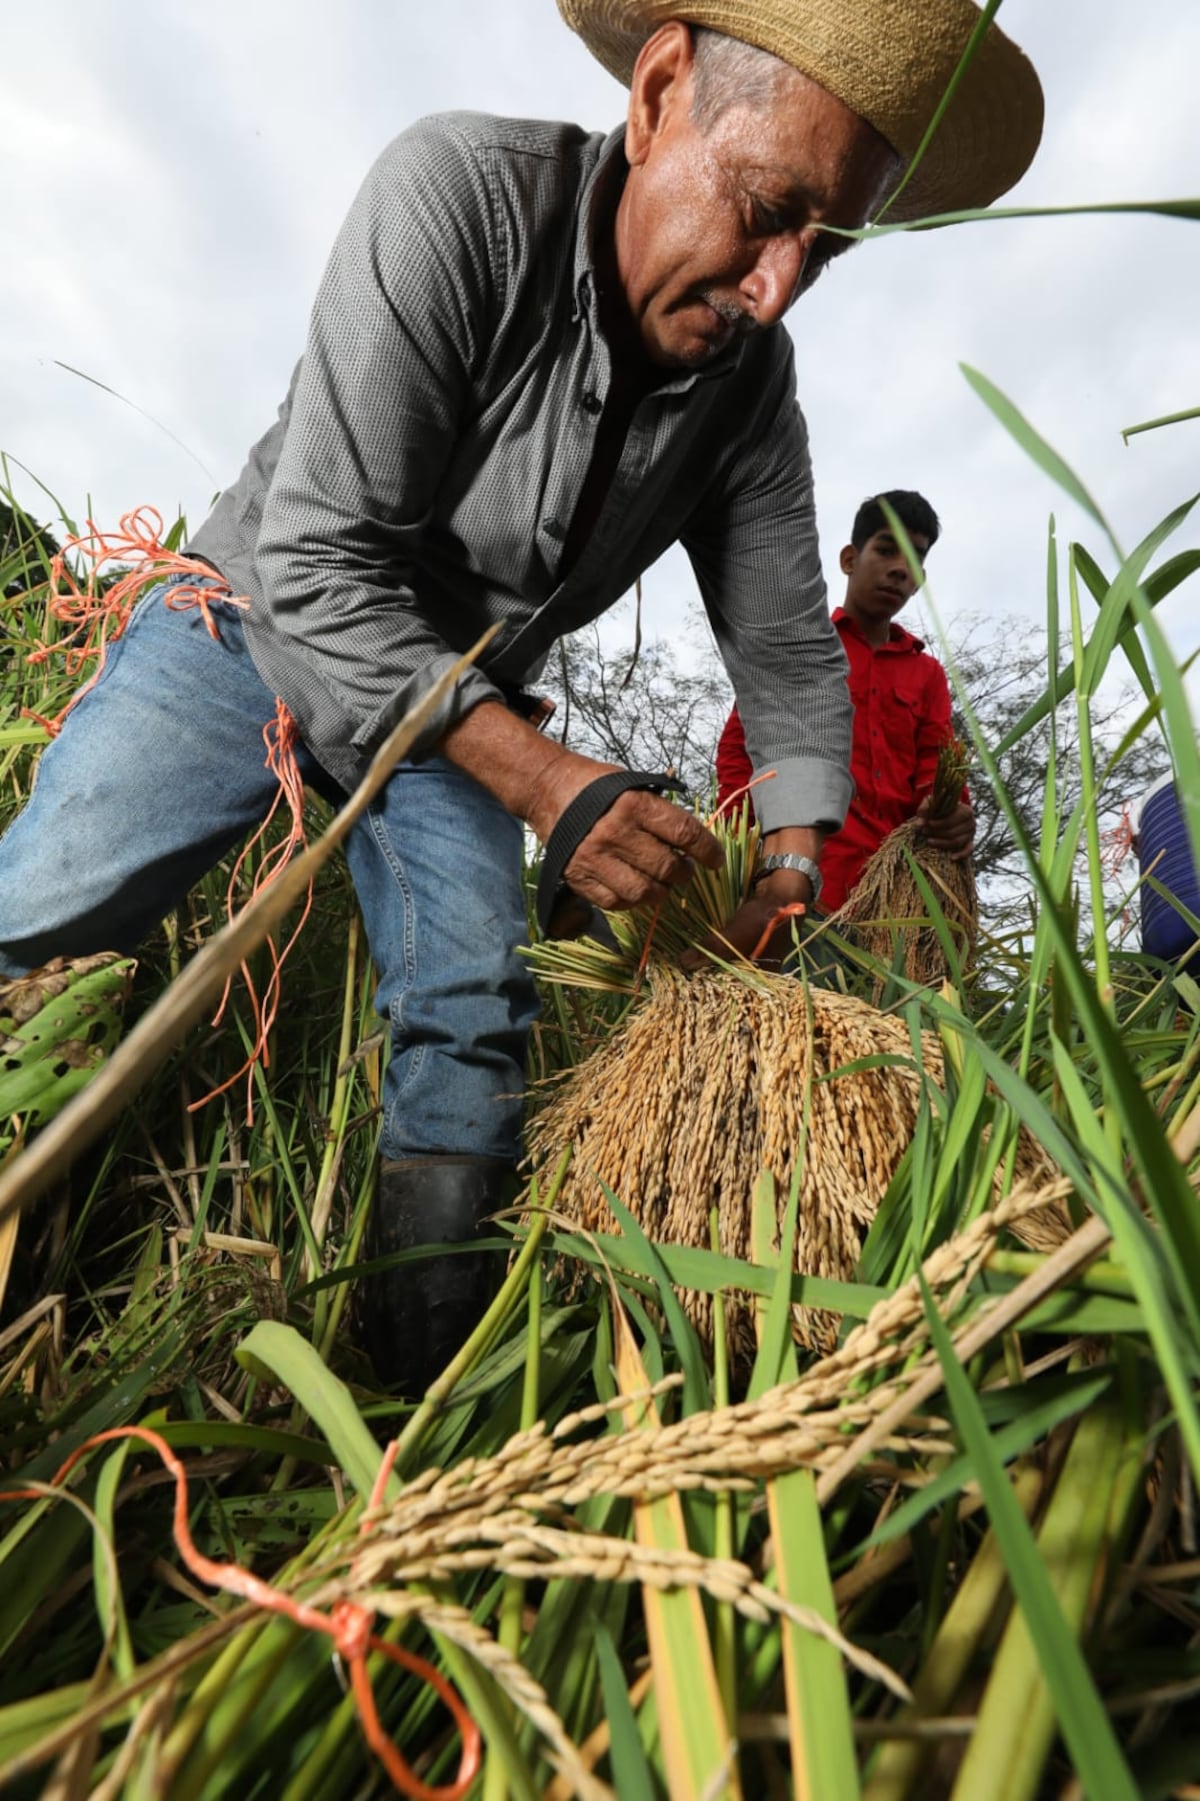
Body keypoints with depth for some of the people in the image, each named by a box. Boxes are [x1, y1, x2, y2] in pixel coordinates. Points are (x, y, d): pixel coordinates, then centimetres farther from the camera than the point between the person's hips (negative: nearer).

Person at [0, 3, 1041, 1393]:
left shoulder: (753, 386, -8)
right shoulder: (460, 193, -23)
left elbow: (791, 660, -2)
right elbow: (318, 564, -27)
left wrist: (790, 887, -13)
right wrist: (552, 785, -34)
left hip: (462, 704, 3)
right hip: (263, 629, -2)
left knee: (473, 1028, -10)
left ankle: (425, 1412, 6)